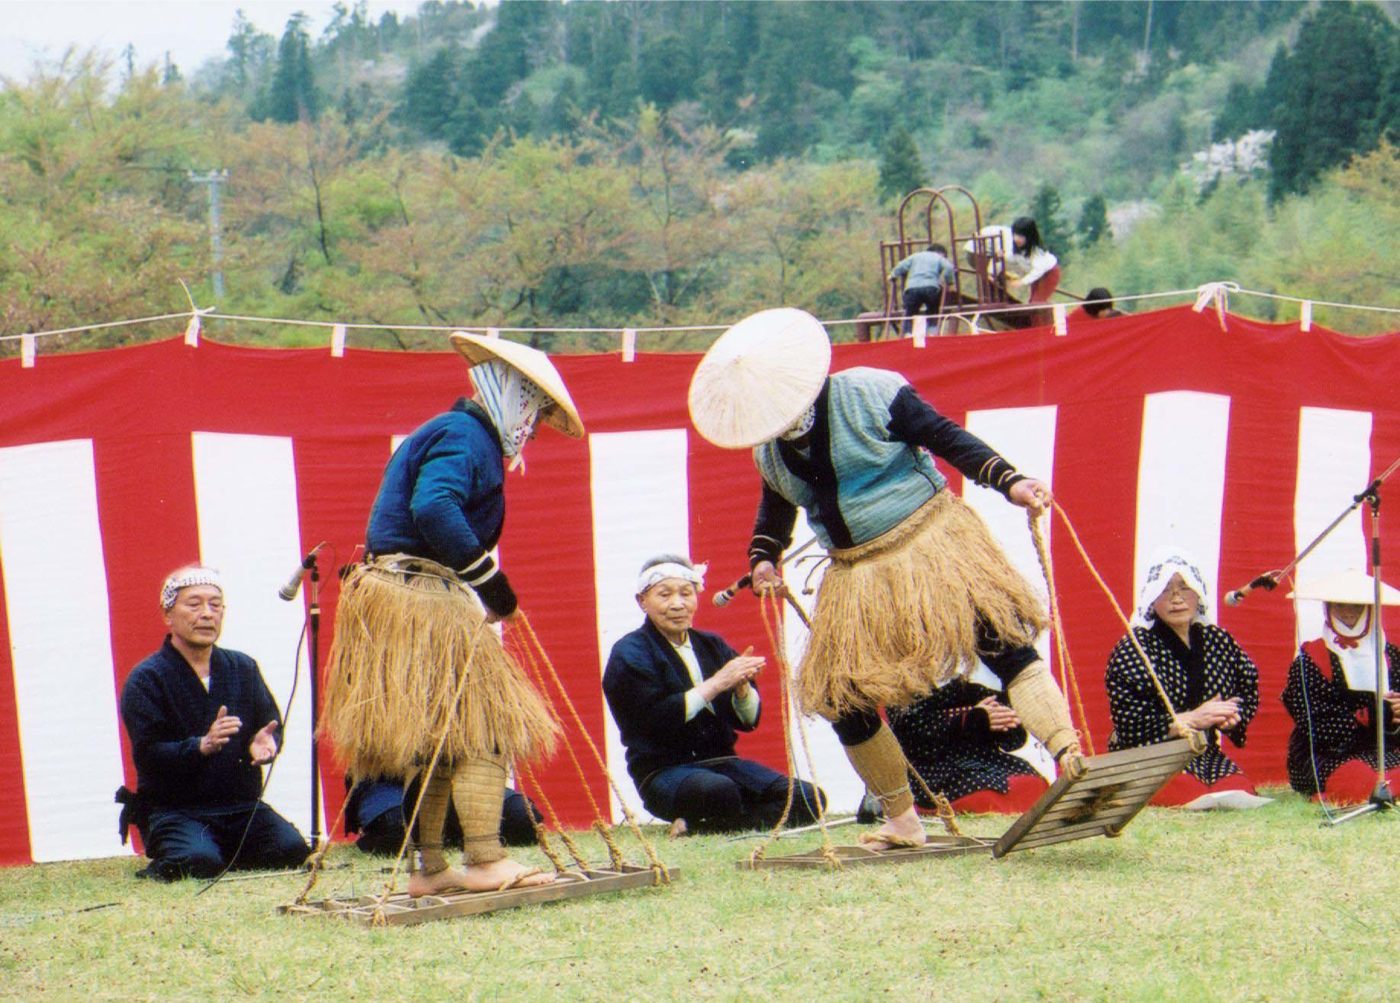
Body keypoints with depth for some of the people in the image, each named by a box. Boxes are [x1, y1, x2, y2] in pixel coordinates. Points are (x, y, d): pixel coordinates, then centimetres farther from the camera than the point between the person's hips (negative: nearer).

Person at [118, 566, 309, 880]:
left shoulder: (243, 668, 13)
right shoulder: (145, 680, -4)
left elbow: (270, 724, 10)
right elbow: (147, 755, -14)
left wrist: (264, 743, -16)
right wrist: (202, 746, -32)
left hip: (241, 805, 4)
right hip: (173, 811, -4)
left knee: (291, 850, -21)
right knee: (200, 862, -33)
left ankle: (227, 852, 9)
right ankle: (164, 865, 3)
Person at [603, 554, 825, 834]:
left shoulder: (712, 645, 15)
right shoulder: (629, 654, -1)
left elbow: (748, 720, 11)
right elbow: (655, 718, -18)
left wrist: (742, 687, -11)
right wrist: (716, 683, -19)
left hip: (721, 761, 7)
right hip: (663, 771, -7)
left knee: (809, 799, -16)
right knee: (719, 791, -41)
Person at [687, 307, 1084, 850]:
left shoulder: (872, 394, -13)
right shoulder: (769, 448, 4)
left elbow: (947, 438, -11)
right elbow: (775, 505, 24)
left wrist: (1008, 481, -19)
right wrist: (763, 557, 9)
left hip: (928, 542, -5)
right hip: (858, 576, 5)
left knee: (1003, 640, -21)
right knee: (842, 699, 3)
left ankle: (1069, 755, -25)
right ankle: (903, 822, 17)